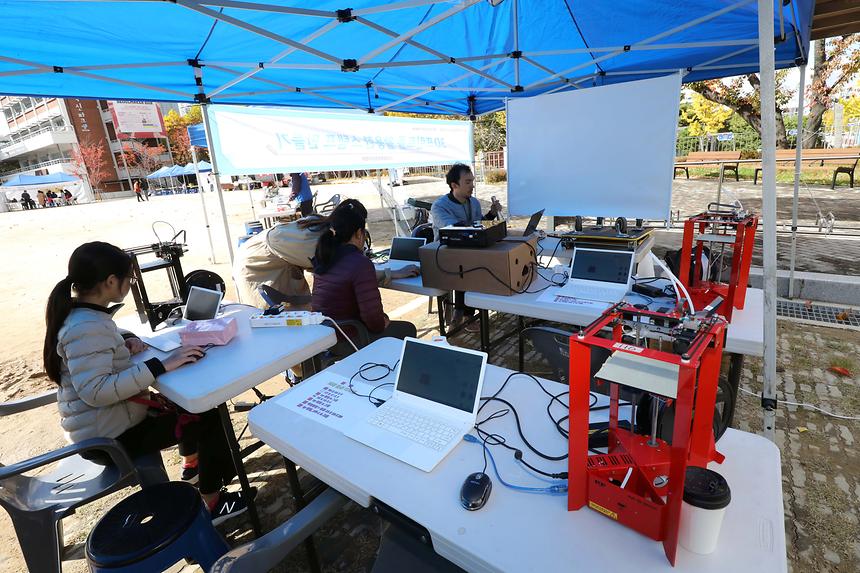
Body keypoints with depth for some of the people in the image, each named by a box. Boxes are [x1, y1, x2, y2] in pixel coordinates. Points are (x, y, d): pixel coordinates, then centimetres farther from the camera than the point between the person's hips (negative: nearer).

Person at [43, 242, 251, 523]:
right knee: (209, 418, -6)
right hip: (109, 435, -10)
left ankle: (193, 463, 38)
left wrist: (127, 341, 2)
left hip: (103, 421, 10)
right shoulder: (86, 328, -29)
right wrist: (161, 366, -37)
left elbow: (103, 341, 23)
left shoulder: (82, 315, 2)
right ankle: (213, 502, 7)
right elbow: (95, 391, -36)